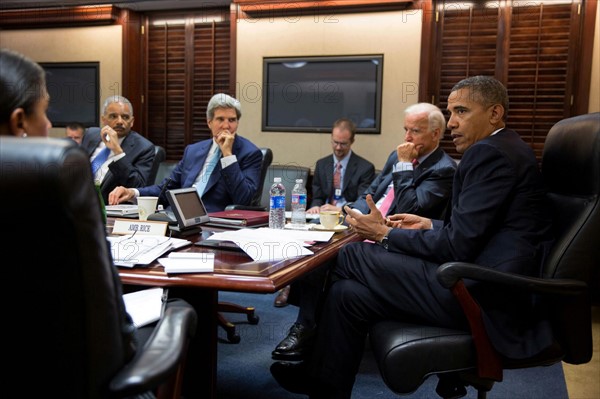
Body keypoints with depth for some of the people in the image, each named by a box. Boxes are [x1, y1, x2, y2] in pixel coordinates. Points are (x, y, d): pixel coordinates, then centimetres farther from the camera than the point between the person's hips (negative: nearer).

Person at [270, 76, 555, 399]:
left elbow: (458, 246, -18)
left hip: (485, 297, -9)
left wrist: (386, 234, -7)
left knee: (351, 257, -4)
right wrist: (431, 226, 15)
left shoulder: (489, 153, -14)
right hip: (491, 285, 9)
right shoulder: (505, 150, 17)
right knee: (349, 293, 3)